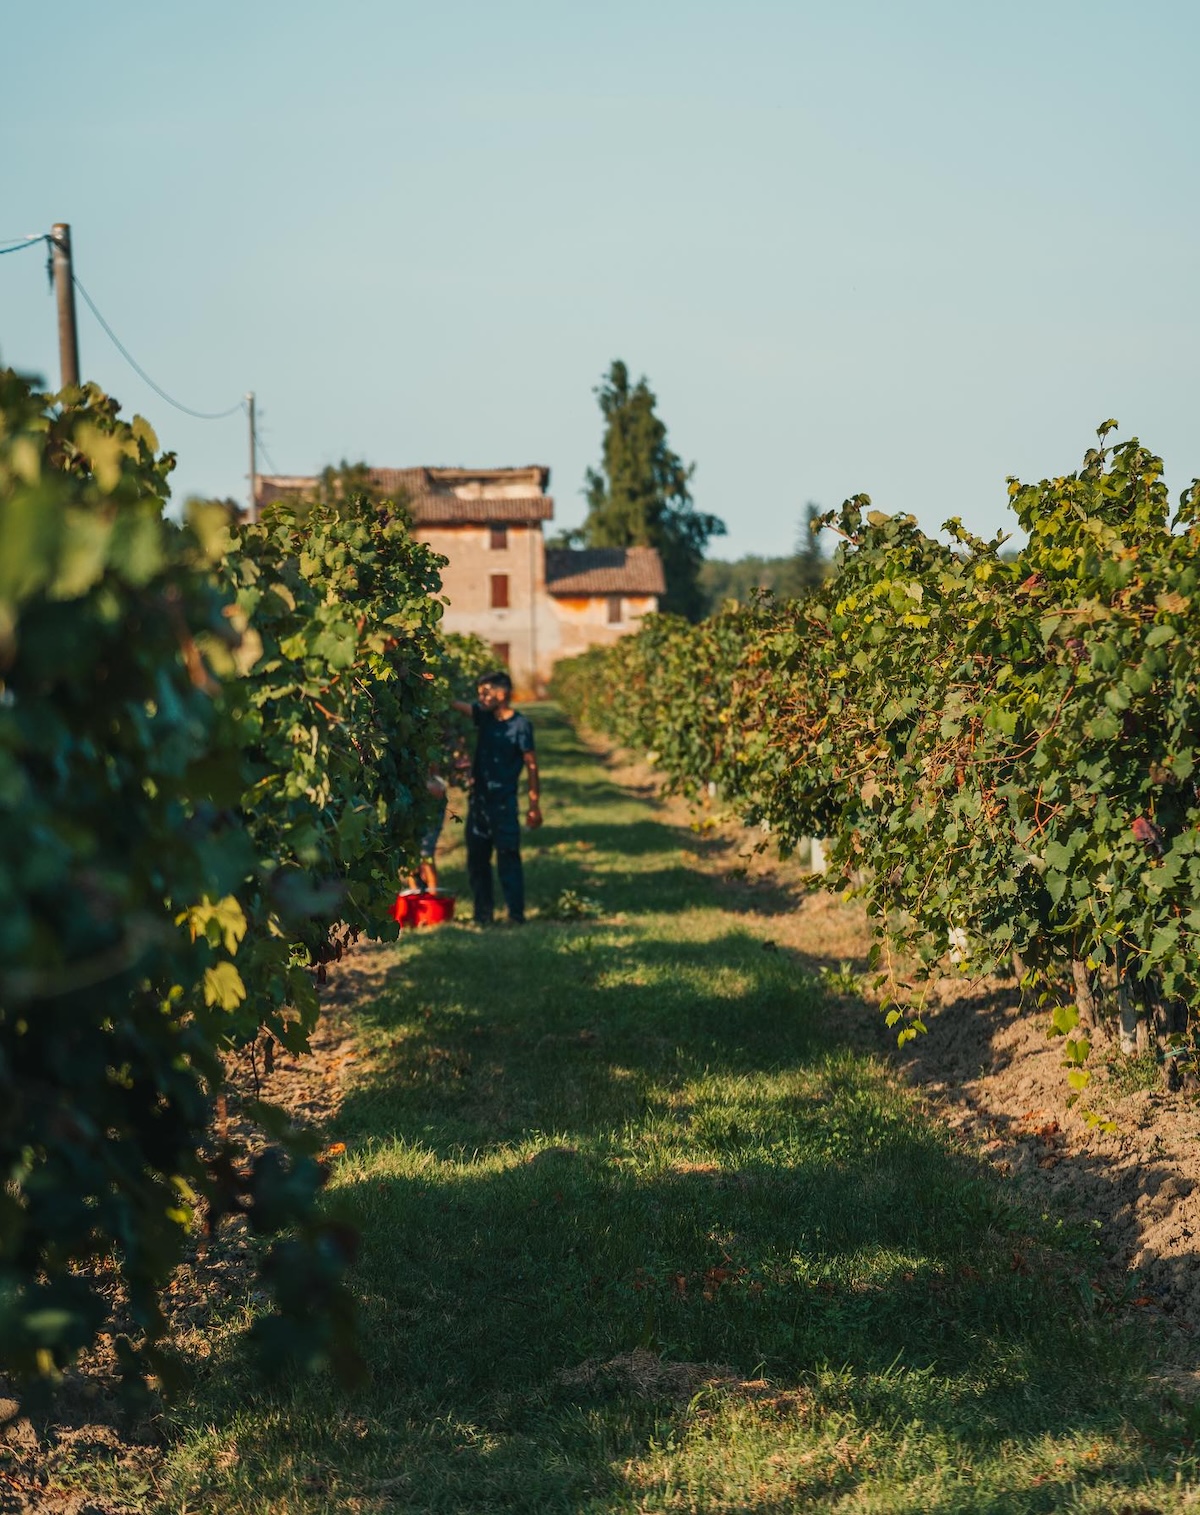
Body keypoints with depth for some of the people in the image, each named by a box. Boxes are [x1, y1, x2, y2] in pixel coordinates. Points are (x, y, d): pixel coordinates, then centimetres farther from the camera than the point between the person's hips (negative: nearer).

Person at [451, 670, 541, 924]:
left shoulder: (520, 725, -10)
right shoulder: (483, 715, 5)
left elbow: (531, 765, -9)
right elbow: (455, 704, -3)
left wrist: (534, 805, -11)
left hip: (504, 801, -6)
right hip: (478, 799, 6)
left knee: (508, 859, -5)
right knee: (477, 860, 9)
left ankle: (516, 915, -1)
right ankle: (483, 915, 17)